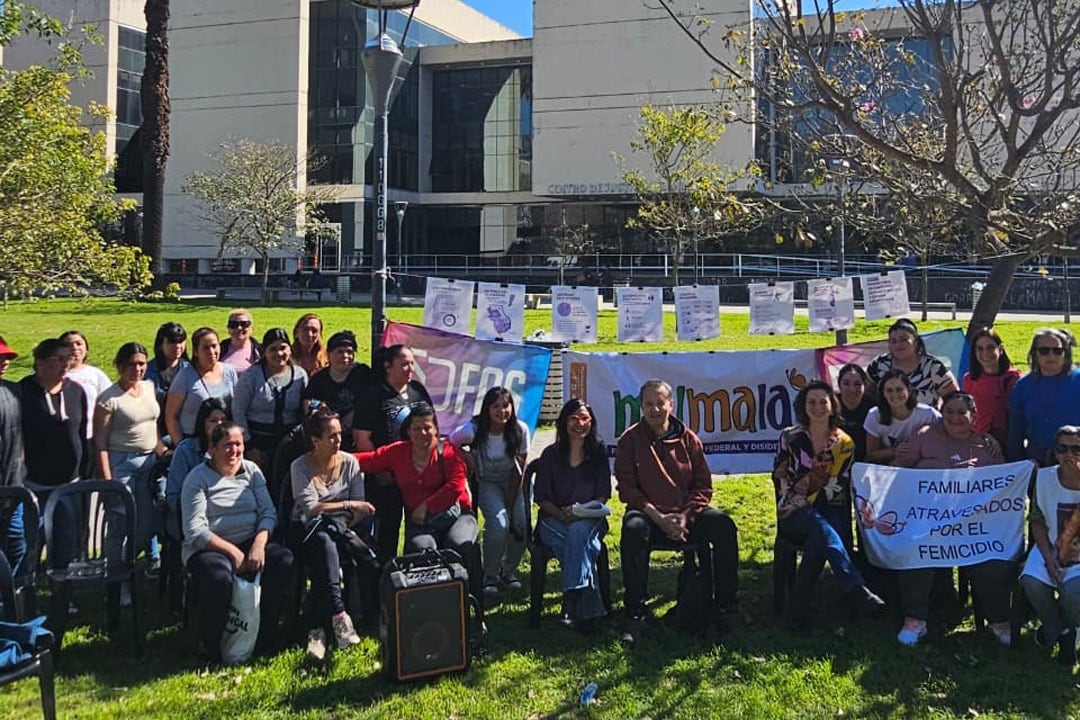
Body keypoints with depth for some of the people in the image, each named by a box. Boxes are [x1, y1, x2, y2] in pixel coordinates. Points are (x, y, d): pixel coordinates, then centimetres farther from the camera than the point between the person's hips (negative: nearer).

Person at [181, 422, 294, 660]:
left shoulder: (252, 471, 13)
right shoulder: (198, 478, -2)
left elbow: (268, 513, 5)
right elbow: (195, 531, -11)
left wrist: (259, 545, -14)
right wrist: (233, 552, -18)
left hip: (250, 544, 5)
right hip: (208, 549, -4)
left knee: (285, 560, -24)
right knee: (219, 576, -38)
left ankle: (264, 638, -12)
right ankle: (211, 647, -12)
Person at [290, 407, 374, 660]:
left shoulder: (350, 462, 8)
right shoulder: (300, 466, 0)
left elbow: (361, 510, 2)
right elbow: (310, 508, -13)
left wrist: (347, 528, -17)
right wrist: (348, 505, -16)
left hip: (342, 528, 2)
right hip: (309, 532, -2)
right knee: (324, 543, -38)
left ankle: (319, 629, -34)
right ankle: (338, 615, -43)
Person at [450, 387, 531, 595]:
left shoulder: (520, 430, -15)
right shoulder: (474, 429, -20)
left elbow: (519, 470, -10)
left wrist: (510, 504, -13)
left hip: (515, 484, 2)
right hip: (488, 483, -2)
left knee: (522, 523, -21)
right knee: (499, 524, -26)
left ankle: (508, 570, 6)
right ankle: (489, 576, -3)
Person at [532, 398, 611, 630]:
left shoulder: (598, 454, 9)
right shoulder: (551, 454, 7)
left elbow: (603, 495, 7)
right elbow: (541, 496, 4)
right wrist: (562, 515, -14)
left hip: (590, 520, 0)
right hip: (554, 521, 0)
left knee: (578, 532, -36)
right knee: (579, 540, -34)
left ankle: (573, 601, -39)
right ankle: (587, 607, -37)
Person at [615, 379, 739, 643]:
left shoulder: (687, 439, 8)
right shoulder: (630, 440, 2)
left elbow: (703, 485, 8)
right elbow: (627, 487, -3)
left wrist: (685, 516, -10)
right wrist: (658, 517, -14)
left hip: (686, 512, 3)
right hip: (648, 511, -2)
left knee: (724, 526, -23)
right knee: (633, 529, -36)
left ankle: (724, 606, -11)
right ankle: (635, 616, -30)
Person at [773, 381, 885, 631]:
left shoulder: (844, 443, 11)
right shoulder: (790, 437, 9)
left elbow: (841, 486, 4)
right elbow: (779, 475, 9)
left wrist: (808, 494, -10)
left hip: (830, 510, 1)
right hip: (797, 513, -1)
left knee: (819, 538, -35)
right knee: (820, 526, -37)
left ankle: (797, 608, -33)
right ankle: (856, 589, -49)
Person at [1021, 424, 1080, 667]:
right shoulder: (1045, 477, -4)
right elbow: (1036, 521, 4)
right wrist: (1048, 557, -6)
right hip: (1052, 549, 3)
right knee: (1031, 581, -27)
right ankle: (1057, 630, 6)